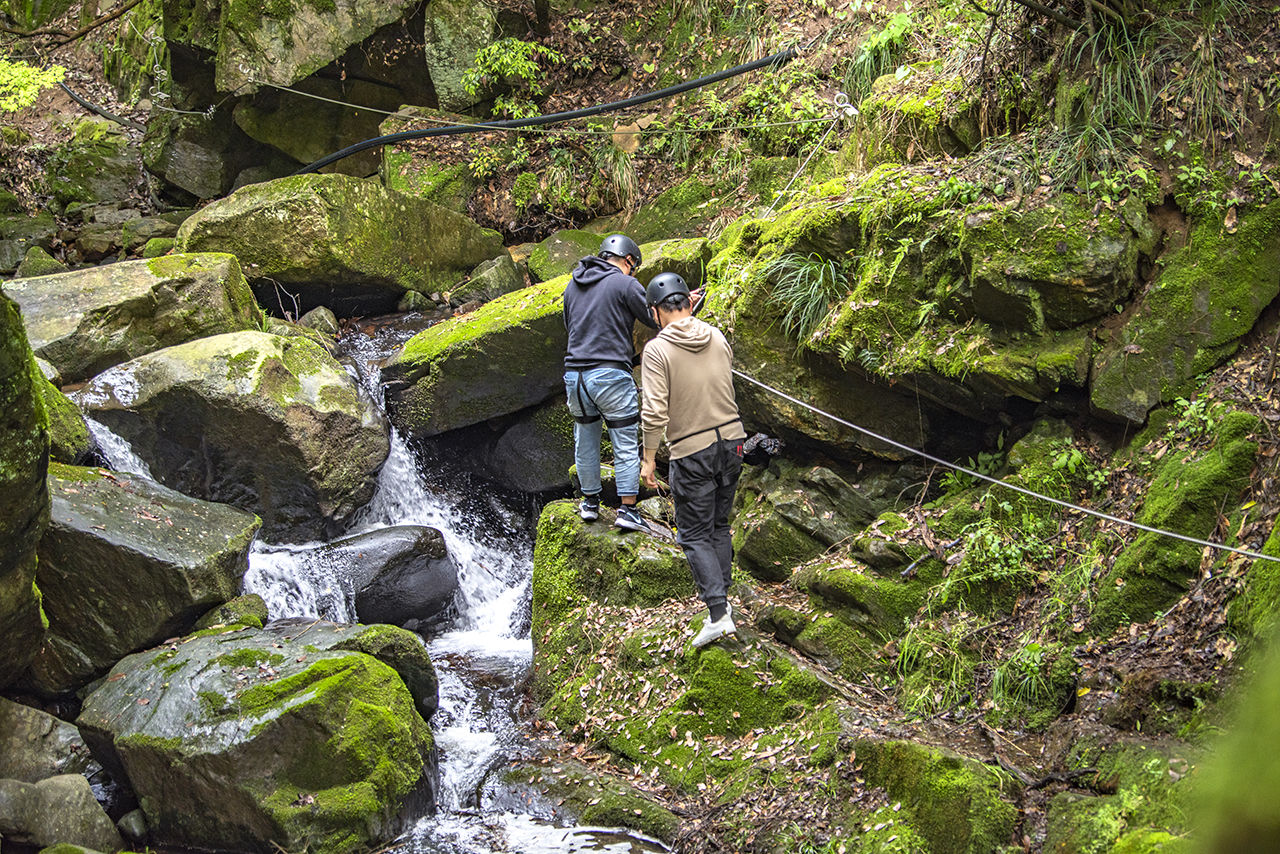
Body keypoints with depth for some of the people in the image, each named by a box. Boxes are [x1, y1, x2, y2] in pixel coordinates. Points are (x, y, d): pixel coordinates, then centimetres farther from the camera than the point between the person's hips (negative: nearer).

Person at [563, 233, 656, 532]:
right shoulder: (625, 284, -6)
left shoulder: (573, 286, 15)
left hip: (574, 374, 6)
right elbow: (658, 321, -4)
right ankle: (627, 510, 0)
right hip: (610, 375, -6)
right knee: (626, 446, 2)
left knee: (585, 440, 20)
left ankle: (590, 502, 29)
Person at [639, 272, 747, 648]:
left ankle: (718, 614, -6)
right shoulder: (717, 338, 2)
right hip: (732, 438, 6)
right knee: (719, 525, 20)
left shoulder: (657, 350, -15)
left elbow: (654, 411, -19)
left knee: (695, 535, 3)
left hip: (692, 452, -5)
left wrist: (648, 458, -8)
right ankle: (720, 598, 26)